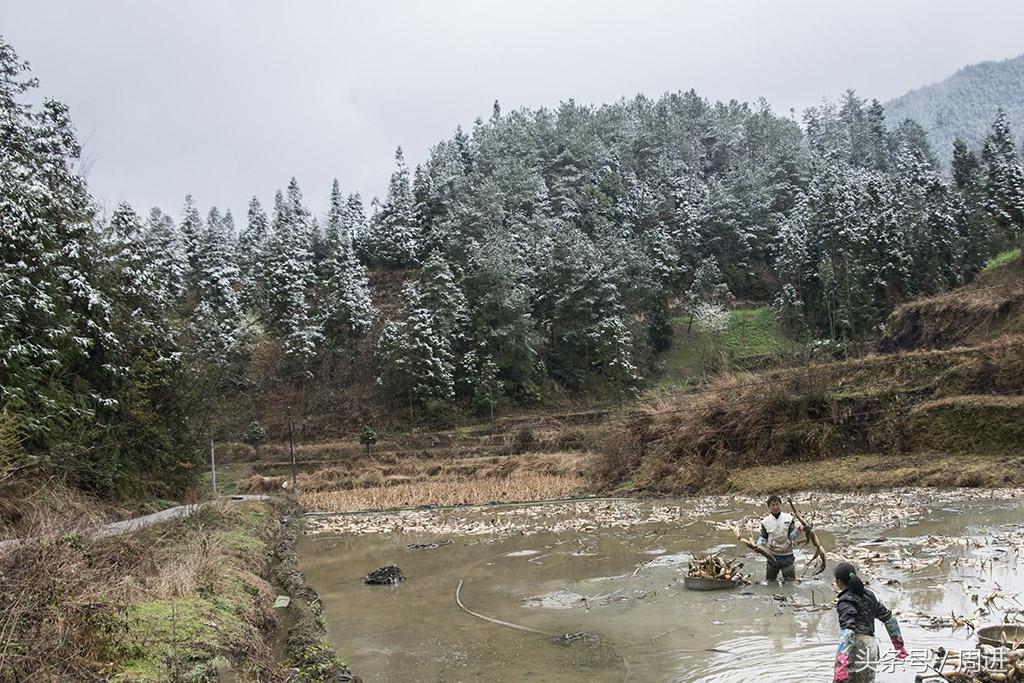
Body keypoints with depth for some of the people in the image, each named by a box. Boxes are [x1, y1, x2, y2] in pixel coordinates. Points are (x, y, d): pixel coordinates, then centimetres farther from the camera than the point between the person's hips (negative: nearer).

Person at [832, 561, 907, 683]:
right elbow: (888, 618, 21)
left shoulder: (845, 601, -7)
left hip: (855, 646, -7)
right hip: (871, 647, 7)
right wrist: (899, 644, 32)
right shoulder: (868, 595, 16)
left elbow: (847, 631, -20)